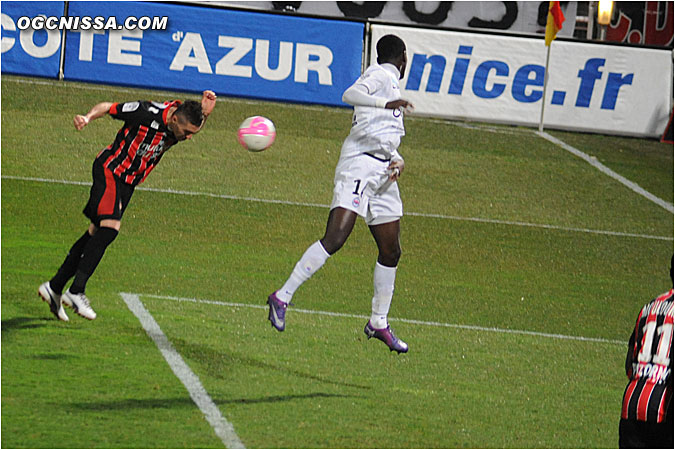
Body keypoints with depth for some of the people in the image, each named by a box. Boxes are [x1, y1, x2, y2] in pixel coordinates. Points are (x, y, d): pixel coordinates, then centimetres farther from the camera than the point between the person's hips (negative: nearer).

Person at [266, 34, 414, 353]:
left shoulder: (391, 84, 25)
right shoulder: (380, 75, -2)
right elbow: (350, 95, -23)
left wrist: (398, 161, 9)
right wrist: (387, 103, -34)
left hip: (383, 175, 9)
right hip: (359, 165, -9)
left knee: (390, 252, 10)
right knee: (334, 238, -20)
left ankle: (379, 323, 21)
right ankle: (282, 297, -19)